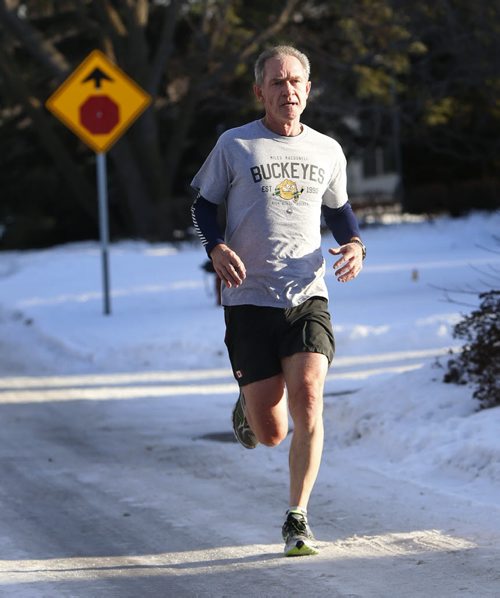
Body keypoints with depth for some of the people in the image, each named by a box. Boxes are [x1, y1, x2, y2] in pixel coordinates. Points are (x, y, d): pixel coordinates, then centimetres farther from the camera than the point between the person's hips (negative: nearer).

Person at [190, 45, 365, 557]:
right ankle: (248, 406, 37)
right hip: (249, 300, -1)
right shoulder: (234, 145, 2)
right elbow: (203, 204, 11)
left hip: (308, 296, 2)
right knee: (270, 433, -2)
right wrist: (216, 249, -9)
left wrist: (355, 244, 4)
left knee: (307, 399, -19)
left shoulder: (327, 151, 10)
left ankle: (297, 520, -7)